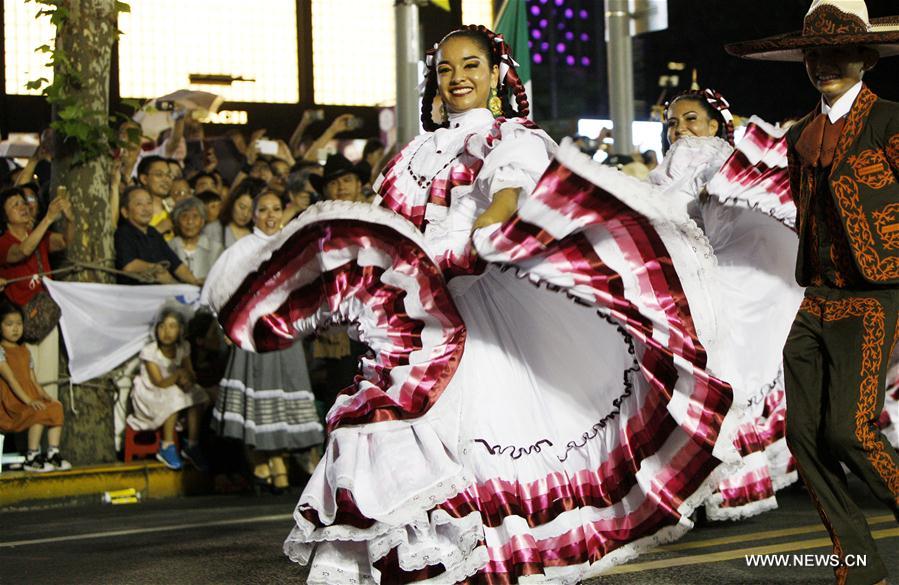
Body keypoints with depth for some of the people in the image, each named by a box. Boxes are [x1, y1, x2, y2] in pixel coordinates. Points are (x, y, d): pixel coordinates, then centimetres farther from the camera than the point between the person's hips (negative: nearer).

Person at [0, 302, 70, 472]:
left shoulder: (24, 351, 19)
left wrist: (45, 396, -2)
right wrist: (28, 400, -25)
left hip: (29, 399, 7)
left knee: (56, 408, -16)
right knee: (40, 412, -30)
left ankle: (53, 453, -16)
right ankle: (31, 458, -22)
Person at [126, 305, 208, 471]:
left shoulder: (183, 347, -4)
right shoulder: (149, 351, -20)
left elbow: (191, 375, -3)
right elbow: (160, 383, -23)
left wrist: (187, 380, -26)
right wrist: (178, 375, -37)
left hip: (173, 388, 6)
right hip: (149, 395, -6)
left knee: (196, 395, -19)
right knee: (173, 396, -32)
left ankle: (192, 446, -11)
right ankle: (167, 447, -22)